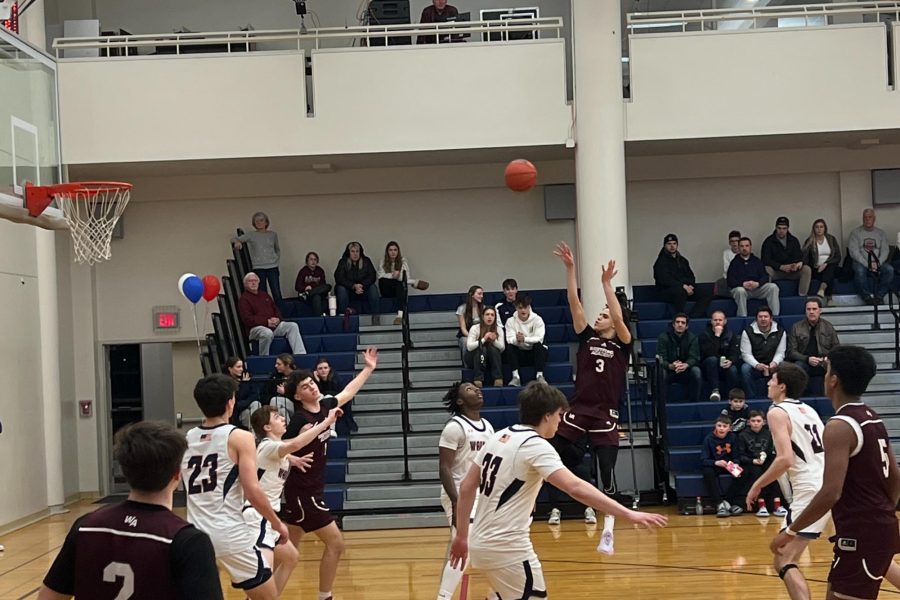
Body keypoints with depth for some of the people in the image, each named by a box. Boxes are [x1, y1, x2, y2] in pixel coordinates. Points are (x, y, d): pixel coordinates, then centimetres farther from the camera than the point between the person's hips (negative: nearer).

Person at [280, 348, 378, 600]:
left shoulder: (324, 407, 4)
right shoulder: (300, 419, -19)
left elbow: (347, 392, 22)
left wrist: (368, 368, 26)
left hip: (309, 491, 8)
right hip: (303, 492, -8)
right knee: (335, 543, -5)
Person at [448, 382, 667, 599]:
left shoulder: (499, 437, 9)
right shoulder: (536, 446, -16)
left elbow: (466, 488, 12)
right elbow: (576, 488, -29)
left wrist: (461, 536, 19)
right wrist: (629, 514, -32)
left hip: (481, 542, 9)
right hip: (506, 547, -9)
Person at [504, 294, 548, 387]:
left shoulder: (537, 319, -8)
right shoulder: (511, 321, -2)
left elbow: (539, 339, -20)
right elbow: (510, 339, -15)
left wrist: (524, 339, -39)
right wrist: (517, 340, -40)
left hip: (535, 352, -2)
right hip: (520, 353, 2)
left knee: (538, 345, -32)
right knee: (510, 347, -26)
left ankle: (539, 376, -34)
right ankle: (516, 377, -30)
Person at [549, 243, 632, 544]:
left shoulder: (622, 344, 2)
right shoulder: (587, 336, 10)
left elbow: (618, 317, -17)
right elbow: (574, 303, 3)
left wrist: (607, 283, -18)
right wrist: (570, 269, -5)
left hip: (605, 415, -3)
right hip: (578, 410, 3)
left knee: (606, 474, -3)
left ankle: (608, 533, 5)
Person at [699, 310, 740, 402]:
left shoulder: (730, 334, 5)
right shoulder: (705, 334, -6)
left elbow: (736, 353, -5)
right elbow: (709, 354, -22)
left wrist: (730, 361, -27)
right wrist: (717, 336, -24)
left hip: (725, 367, 2)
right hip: (709, 368, -2)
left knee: (733, 370, -32)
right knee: (712, 359, -35)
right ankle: (715, 391, -32)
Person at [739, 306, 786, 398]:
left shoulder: (780, 332, 2)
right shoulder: (748, 332, -3)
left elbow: (780, 353, -1)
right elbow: (746, 354, -9)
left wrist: (775, 363, -25)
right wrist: (757, 365, -28)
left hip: (772, 366, 1)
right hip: (754, 365, -1)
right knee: (745, 368, -33)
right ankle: (753, 397, -24)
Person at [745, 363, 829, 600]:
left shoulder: (778, 412, -5)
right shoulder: (808, 410, 19)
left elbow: (786, 459, -18)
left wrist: (757, 485, -7)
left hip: (812, 491, -8)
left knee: (784, 561, -8)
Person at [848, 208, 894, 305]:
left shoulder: (880, 233, 14)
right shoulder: (855, 233, 3)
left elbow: (885, 250, 5)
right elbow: (854, 252, -7)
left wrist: (878, 263, -15)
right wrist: (867, 264, -18)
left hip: (877, 262, 3)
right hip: (861, 262, -3)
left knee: (889, 269, -28)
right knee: (860, 270, -37)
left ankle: (879, 296, -23)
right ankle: (867, 297, -26)